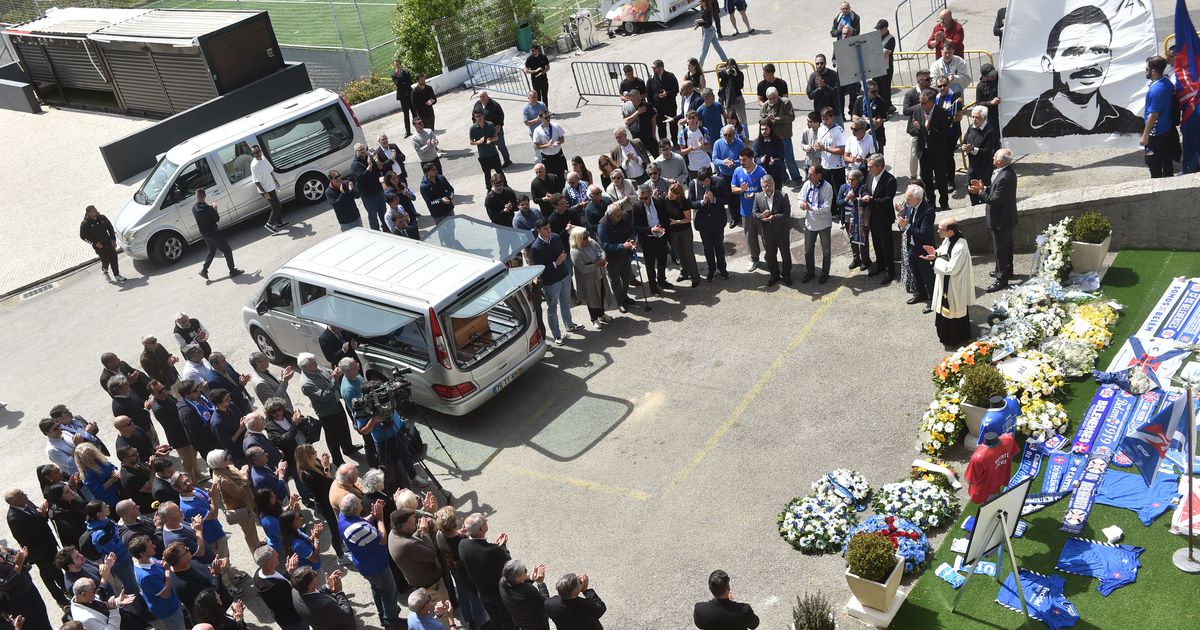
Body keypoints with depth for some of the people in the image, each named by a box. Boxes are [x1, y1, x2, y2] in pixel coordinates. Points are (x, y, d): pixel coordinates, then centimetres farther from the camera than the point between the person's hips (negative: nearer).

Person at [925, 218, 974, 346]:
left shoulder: (960, 247, -34)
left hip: (955, 285, -9)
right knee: (945, 308, 24)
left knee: (955, 311, 10)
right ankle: (947, 334, 44)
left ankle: (957, 338, 30)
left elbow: (951, 268, -30)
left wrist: (935, 259, -23)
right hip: (945, 282, 9)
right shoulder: (948, 239, -7)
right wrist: (936, 253, -8)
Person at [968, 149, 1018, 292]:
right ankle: (1007, 271, 42)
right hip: (1007, 217, 11)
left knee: (1000, 249, 2)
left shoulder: (1004, 178, -31)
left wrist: (979, 193, -21)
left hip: (1001, 221, -11)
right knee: (1006, 246, 25)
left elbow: (995, 200, -28)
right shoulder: (1007, 172, 2)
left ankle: (1002, 280, 13)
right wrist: (984, 188, 2)